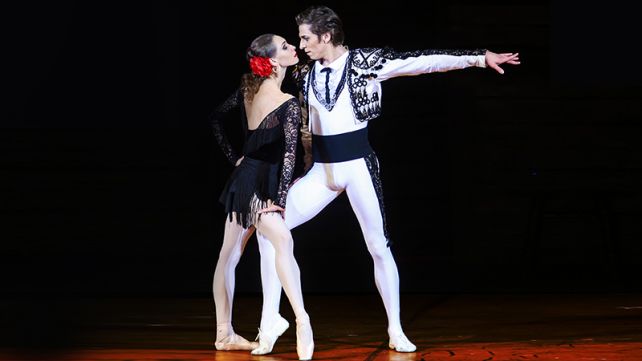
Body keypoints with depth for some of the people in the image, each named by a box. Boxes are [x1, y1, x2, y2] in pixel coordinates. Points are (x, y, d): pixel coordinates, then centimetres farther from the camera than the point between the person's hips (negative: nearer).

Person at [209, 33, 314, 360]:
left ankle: (224, 334, 21)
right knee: (283, 242, -25)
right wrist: (280, 200, -22)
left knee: (229, 255, 13)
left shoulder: (248, 87, 4)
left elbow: (215, 118, 14)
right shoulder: (288, 104, -17)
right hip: (260, 185, -9)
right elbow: (289, 153, -22)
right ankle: (302, 321, -43)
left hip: (243, 175, 9)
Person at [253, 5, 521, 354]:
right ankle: (269, 319, -4)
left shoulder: (364, 62, -8)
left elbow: (424, 61, -13)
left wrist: (479, 58, -18)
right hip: (322, 170, 4)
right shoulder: (304, 74, 5)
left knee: (379, 247, 1)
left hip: (357, 165, -4)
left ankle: (396, 331, 14)